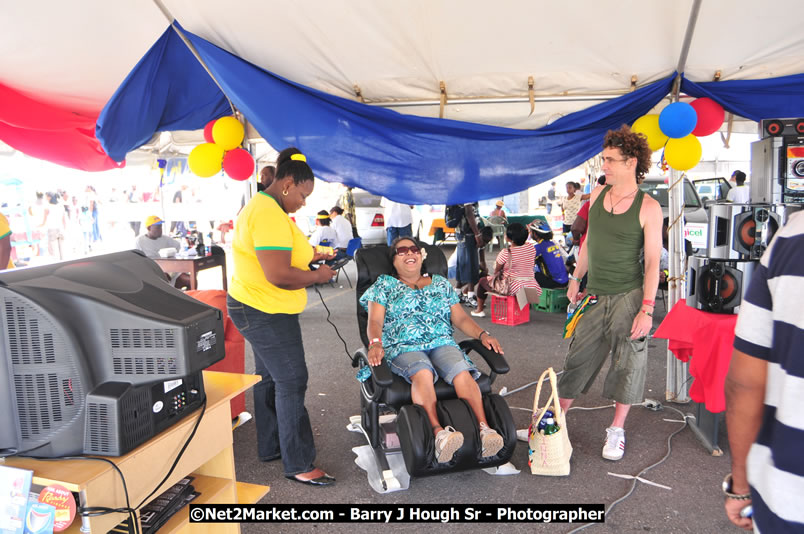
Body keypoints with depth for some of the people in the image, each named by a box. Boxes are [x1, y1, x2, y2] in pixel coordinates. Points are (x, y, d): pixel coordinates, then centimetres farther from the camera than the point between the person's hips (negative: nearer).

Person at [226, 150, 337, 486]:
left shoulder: (262, 206, 12)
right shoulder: (270, 216, -24)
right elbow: (279, 275, -31)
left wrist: (307, 255, 10)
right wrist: (317, 276, -16)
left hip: (257, 310, 11)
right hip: (266, 313, -11)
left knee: (270, 378, 19)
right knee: (291, 382, -4)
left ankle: (270, 447, 34)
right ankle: (298, 465, 6)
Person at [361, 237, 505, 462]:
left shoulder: (441, 283, 25)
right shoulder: (384, 284, 18)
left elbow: (461, 318, 19)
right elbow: (375, 321, 5)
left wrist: (482, 334, -1)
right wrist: (375, 342, -18)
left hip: (442, 343, 2)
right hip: (402, 348, -2)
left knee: (462, 372, -32)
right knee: (422, 373, -38)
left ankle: (484, 429, -41)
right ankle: (438, 432, -50)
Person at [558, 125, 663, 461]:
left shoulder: (648, 207, -9)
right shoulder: (597, 194, 5)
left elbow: (653, 261, -10)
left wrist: (647, 308, -15)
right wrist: (575, 279, 17)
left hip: (628, 296, -4)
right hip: (595, 295, 4)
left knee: (627, 364, 7)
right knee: (578, 360, 10)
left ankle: (617, 430, 23)